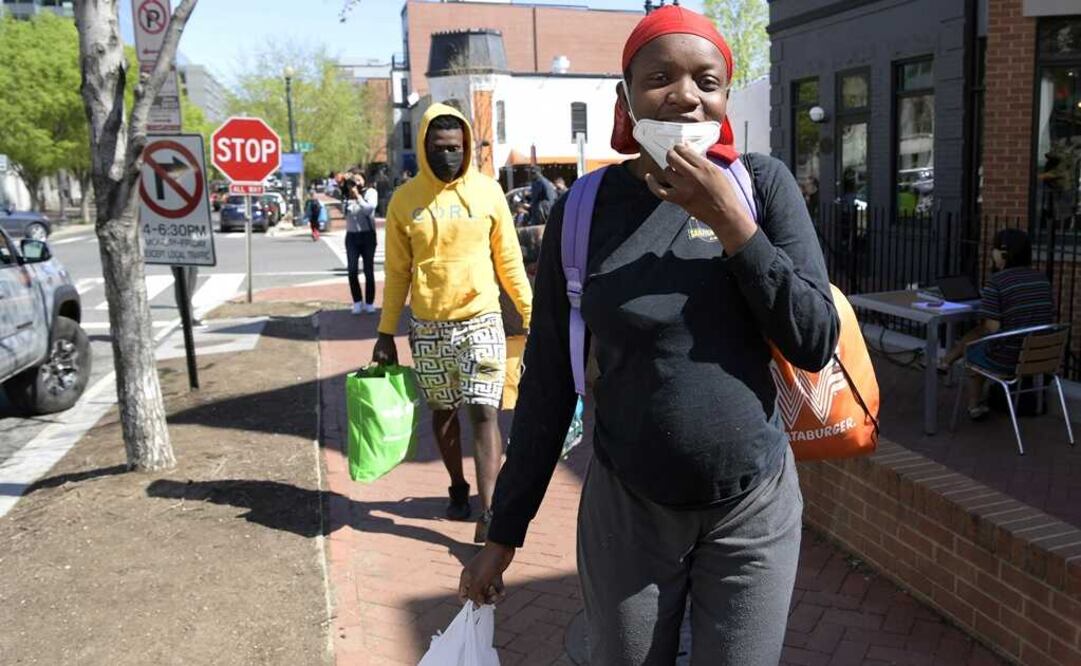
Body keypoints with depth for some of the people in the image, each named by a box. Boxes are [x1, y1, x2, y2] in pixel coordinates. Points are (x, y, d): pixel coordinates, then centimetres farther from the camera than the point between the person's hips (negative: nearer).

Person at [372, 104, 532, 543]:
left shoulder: (488, 191, -1)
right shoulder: (404, 200, 1)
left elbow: (509, 260, 4)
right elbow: (397, 272, 5)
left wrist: (532, 313, 2)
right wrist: (385, 333, 4)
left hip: (481, 321, -1)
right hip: (428, 327, 2)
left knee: (484, 412, -8)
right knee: (444, 412, 14)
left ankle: (489, 511, -6)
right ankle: (458, 490, 32)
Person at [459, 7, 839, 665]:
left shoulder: (764, 183, -5)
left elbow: (817, 342, -8)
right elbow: (548, 385, -2)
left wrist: (729, 220, -18)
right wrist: (504, 531, 2)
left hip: (755, 510, 1)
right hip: (626, 512, 0)